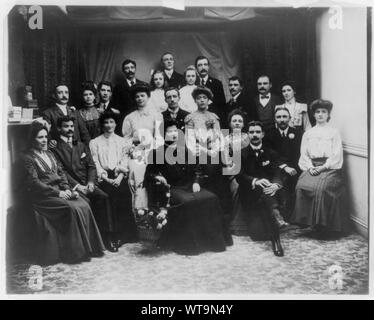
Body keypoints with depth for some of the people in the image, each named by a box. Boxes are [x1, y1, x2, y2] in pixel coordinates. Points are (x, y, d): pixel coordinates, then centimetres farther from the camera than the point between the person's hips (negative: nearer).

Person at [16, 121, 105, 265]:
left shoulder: (49, 154, 20)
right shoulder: (27, 158, -4)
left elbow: (61, 173, 16)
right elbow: (34, 183, -13)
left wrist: (67, 189, -3)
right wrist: (57, 193, -17)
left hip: (59, 191, 7)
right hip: (42, 196, -7)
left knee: (84, 205, -17)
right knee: (73, 209, -26)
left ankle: (89, 247, -14)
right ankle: (77, 251, -17)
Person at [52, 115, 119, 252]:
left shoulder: (81, 146, 22)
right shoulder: (55, 148, 4)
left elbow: (91, 166, 15)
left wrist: (91, 182, -4)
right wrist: (77, 185, -15)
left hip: (87, 184, 4)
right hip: (71, 186, -4)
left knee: (103, 197, -22)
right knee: (85, 201, -31)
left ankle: (106, 237, -21)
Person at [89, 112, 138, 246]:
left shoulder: (121, 141, 20)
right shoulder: (94, 142, 14)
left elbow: (124, 161, 10)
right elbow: (95, 164, 4)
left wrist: (119, 178, -8)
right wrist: (107, 179, -10)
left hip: (119, 177, 2)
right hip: (104, 177, -1)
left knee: (124, 199, -25)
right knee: (111, 199, -27)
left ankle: (126, 234, -17)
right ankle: (113, 237, -20)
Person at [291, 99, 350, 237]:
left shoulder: (334, 132, 10)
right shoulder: (308, 134, 20)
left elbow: (336, 155, 1)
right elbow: (304, 154, 12)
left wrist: (323, 167, -13)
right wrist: (310, 167, -8)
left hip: (329, 167, -3)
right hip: (311, 167, 3)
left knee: (321, 187, -32)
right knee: (301, 185, -27)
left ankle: (323, 224, -21)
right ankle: (305, 220, -16)